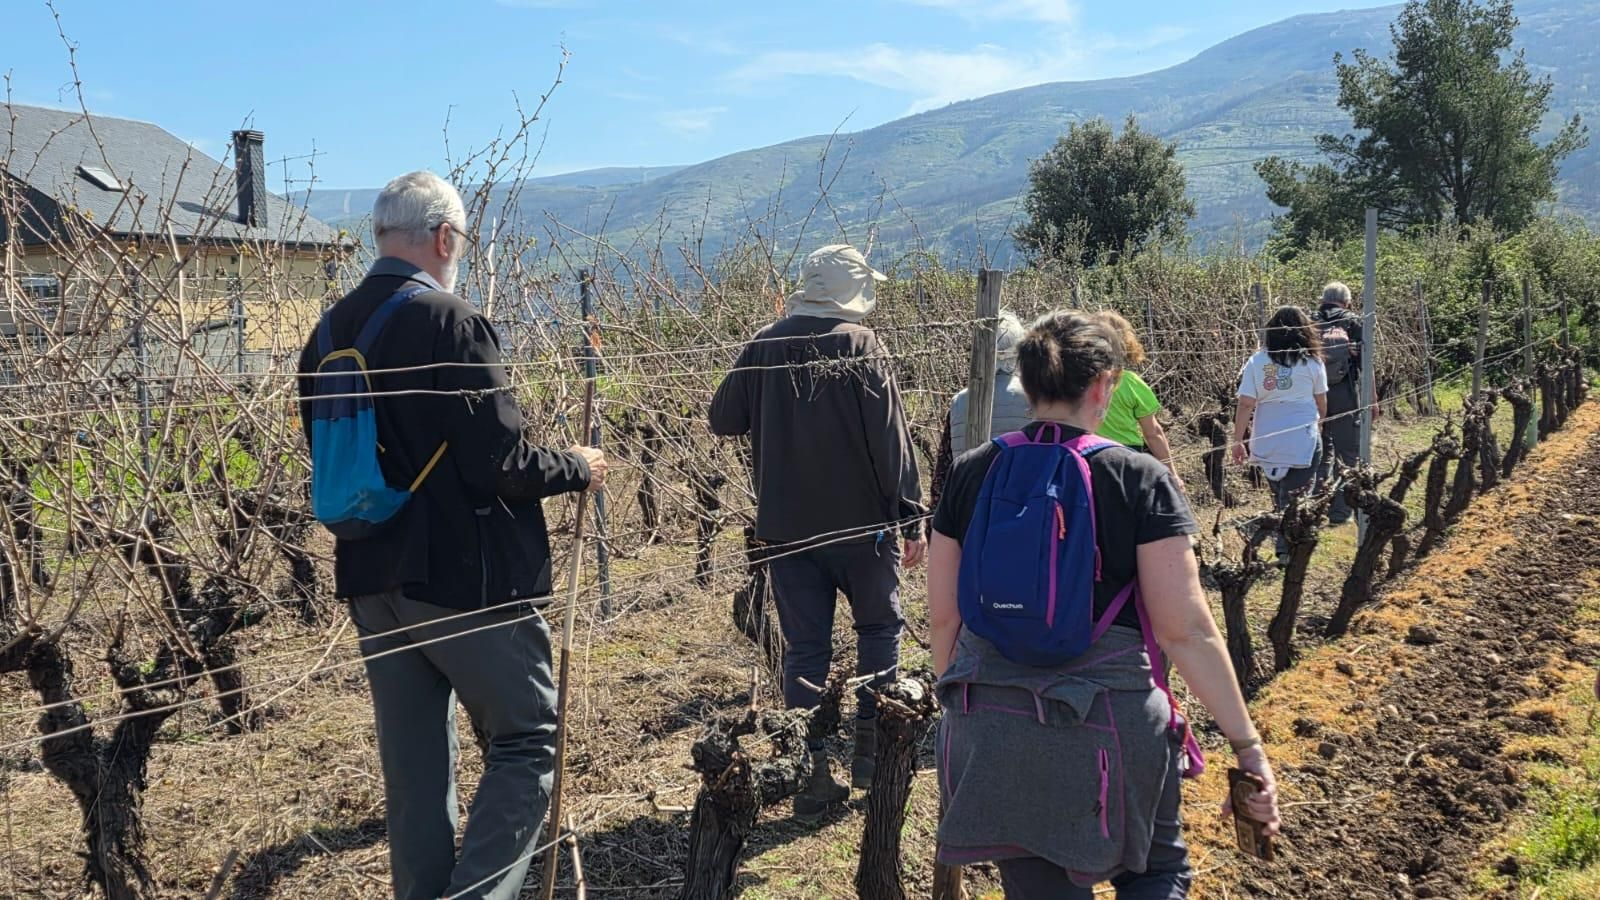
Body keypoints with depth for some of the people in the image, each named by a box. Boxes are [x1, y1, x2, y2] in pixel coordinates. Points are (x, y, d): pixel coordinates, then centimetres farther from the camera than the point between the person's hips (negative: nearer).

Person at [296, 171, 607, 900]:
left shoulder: (328, 334, 8)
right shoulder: (451, 323, -16)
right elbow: (499, 463, -18)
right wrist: (578, 469, -1)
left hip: (373, 581, 8)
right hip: (465, 577, -7)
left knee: (413, 770, 14)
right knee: (525, 742, 5)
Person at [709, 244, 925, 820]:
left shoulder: (765, 346, 1)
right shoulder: (859, 344, -10)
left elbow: (723, 420, 8)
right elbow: (891, 437, -12)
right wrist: (910, 517, -8)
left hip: (786, 527, 3)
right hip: (859, 520, -3)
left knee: (804, 647, 9)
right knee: (878, 627, 17)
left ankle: (812, 778, 10)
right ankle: (870, 752, 17)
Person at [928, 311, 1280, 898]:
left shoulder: (972, 474, 1)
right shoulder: (1141, 480, -8)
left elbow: (943, 614, 4)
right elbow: (1186, 630, -11)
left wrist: (956, 696, 20)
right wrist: (1246, 743, -4)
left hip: (987, 730, 3)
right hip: (1107, 724, -3)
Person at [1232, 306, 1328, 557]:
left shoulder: (1256, 361, -1)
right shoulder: (1312, 361, -3)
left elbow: (1245, 405, -6)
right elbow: (1321, 403, 7)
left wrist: (1238, 441, 0)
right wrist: (1319, 424, 27)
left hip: (1266, 443, 3)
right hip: (1303, 442, -2)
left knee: (1279, 498, 17)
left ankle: (1284, 545, 25)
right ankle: (1287, 551, -8)